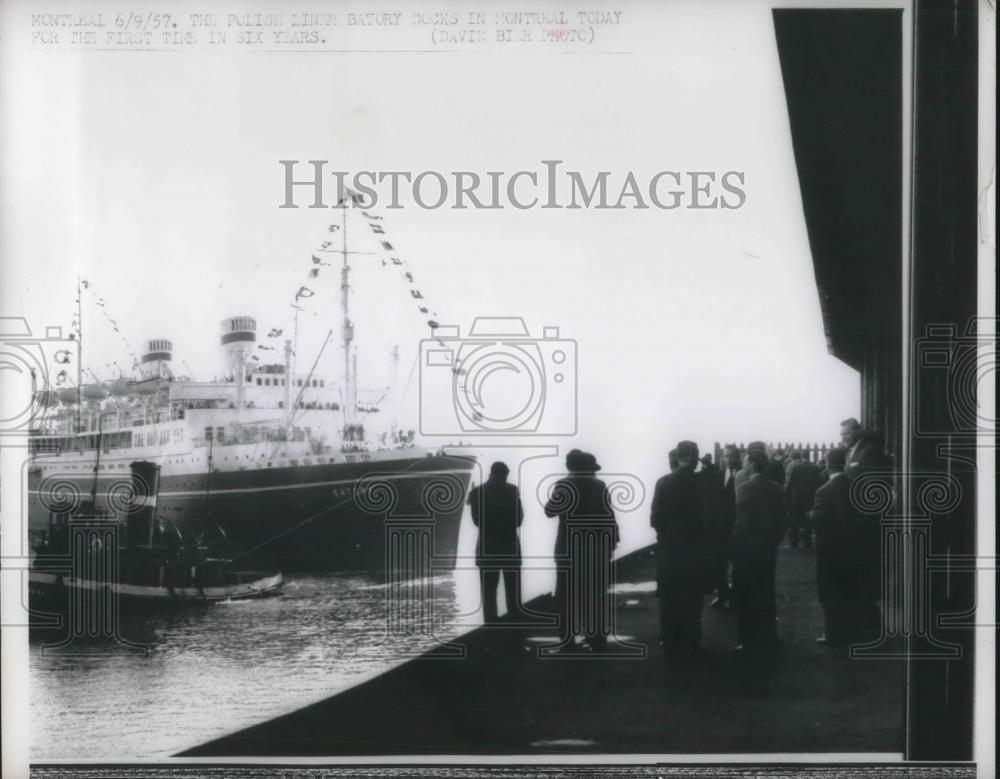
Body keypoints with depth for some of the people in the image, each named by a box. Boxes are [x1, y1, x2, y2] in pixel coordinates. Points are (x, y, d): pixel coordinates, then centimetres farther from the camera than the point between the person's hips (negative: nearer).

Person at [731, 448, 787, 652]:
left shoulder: (743, 489, -16)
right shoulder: (776, 489, 0)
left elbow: (739, 521, -17)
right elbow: (781, 520, 4)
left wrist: (734, 543, -4)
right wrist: (774, 541, 15)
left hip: (745, 550, -5)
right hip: (768, 549, 6)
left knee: (745, 596, 2)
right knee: (766, 594, 15)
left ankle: (748, 639, 3)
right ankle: (767, 636, 20)